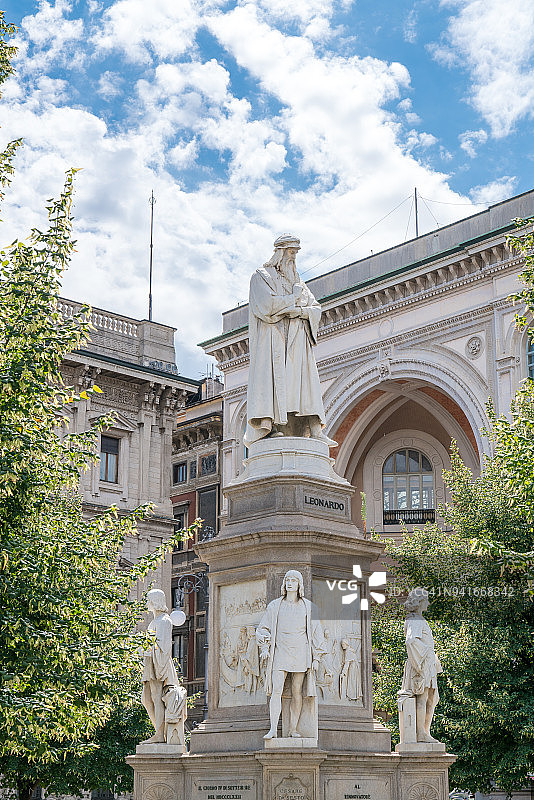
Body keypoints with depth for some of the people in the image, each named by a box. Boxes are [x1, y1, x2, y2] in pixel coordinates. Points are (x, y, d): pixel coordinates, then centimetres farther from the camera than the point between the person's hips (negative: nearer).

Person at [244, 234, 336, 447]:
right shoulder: (261, 276, 8)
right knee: (270, 378, -19)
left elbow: (316, 309, 14)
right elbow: (266, 304, -10)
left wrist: (300, 311, -8)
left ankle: (315, 430, -15)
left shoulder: (298, 283, 26)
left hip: (297, 340, 6)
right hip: (271, 338, -5)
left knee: (306, 382, -7)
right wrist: (294, 298, 0)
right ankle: (267, 426, -27)